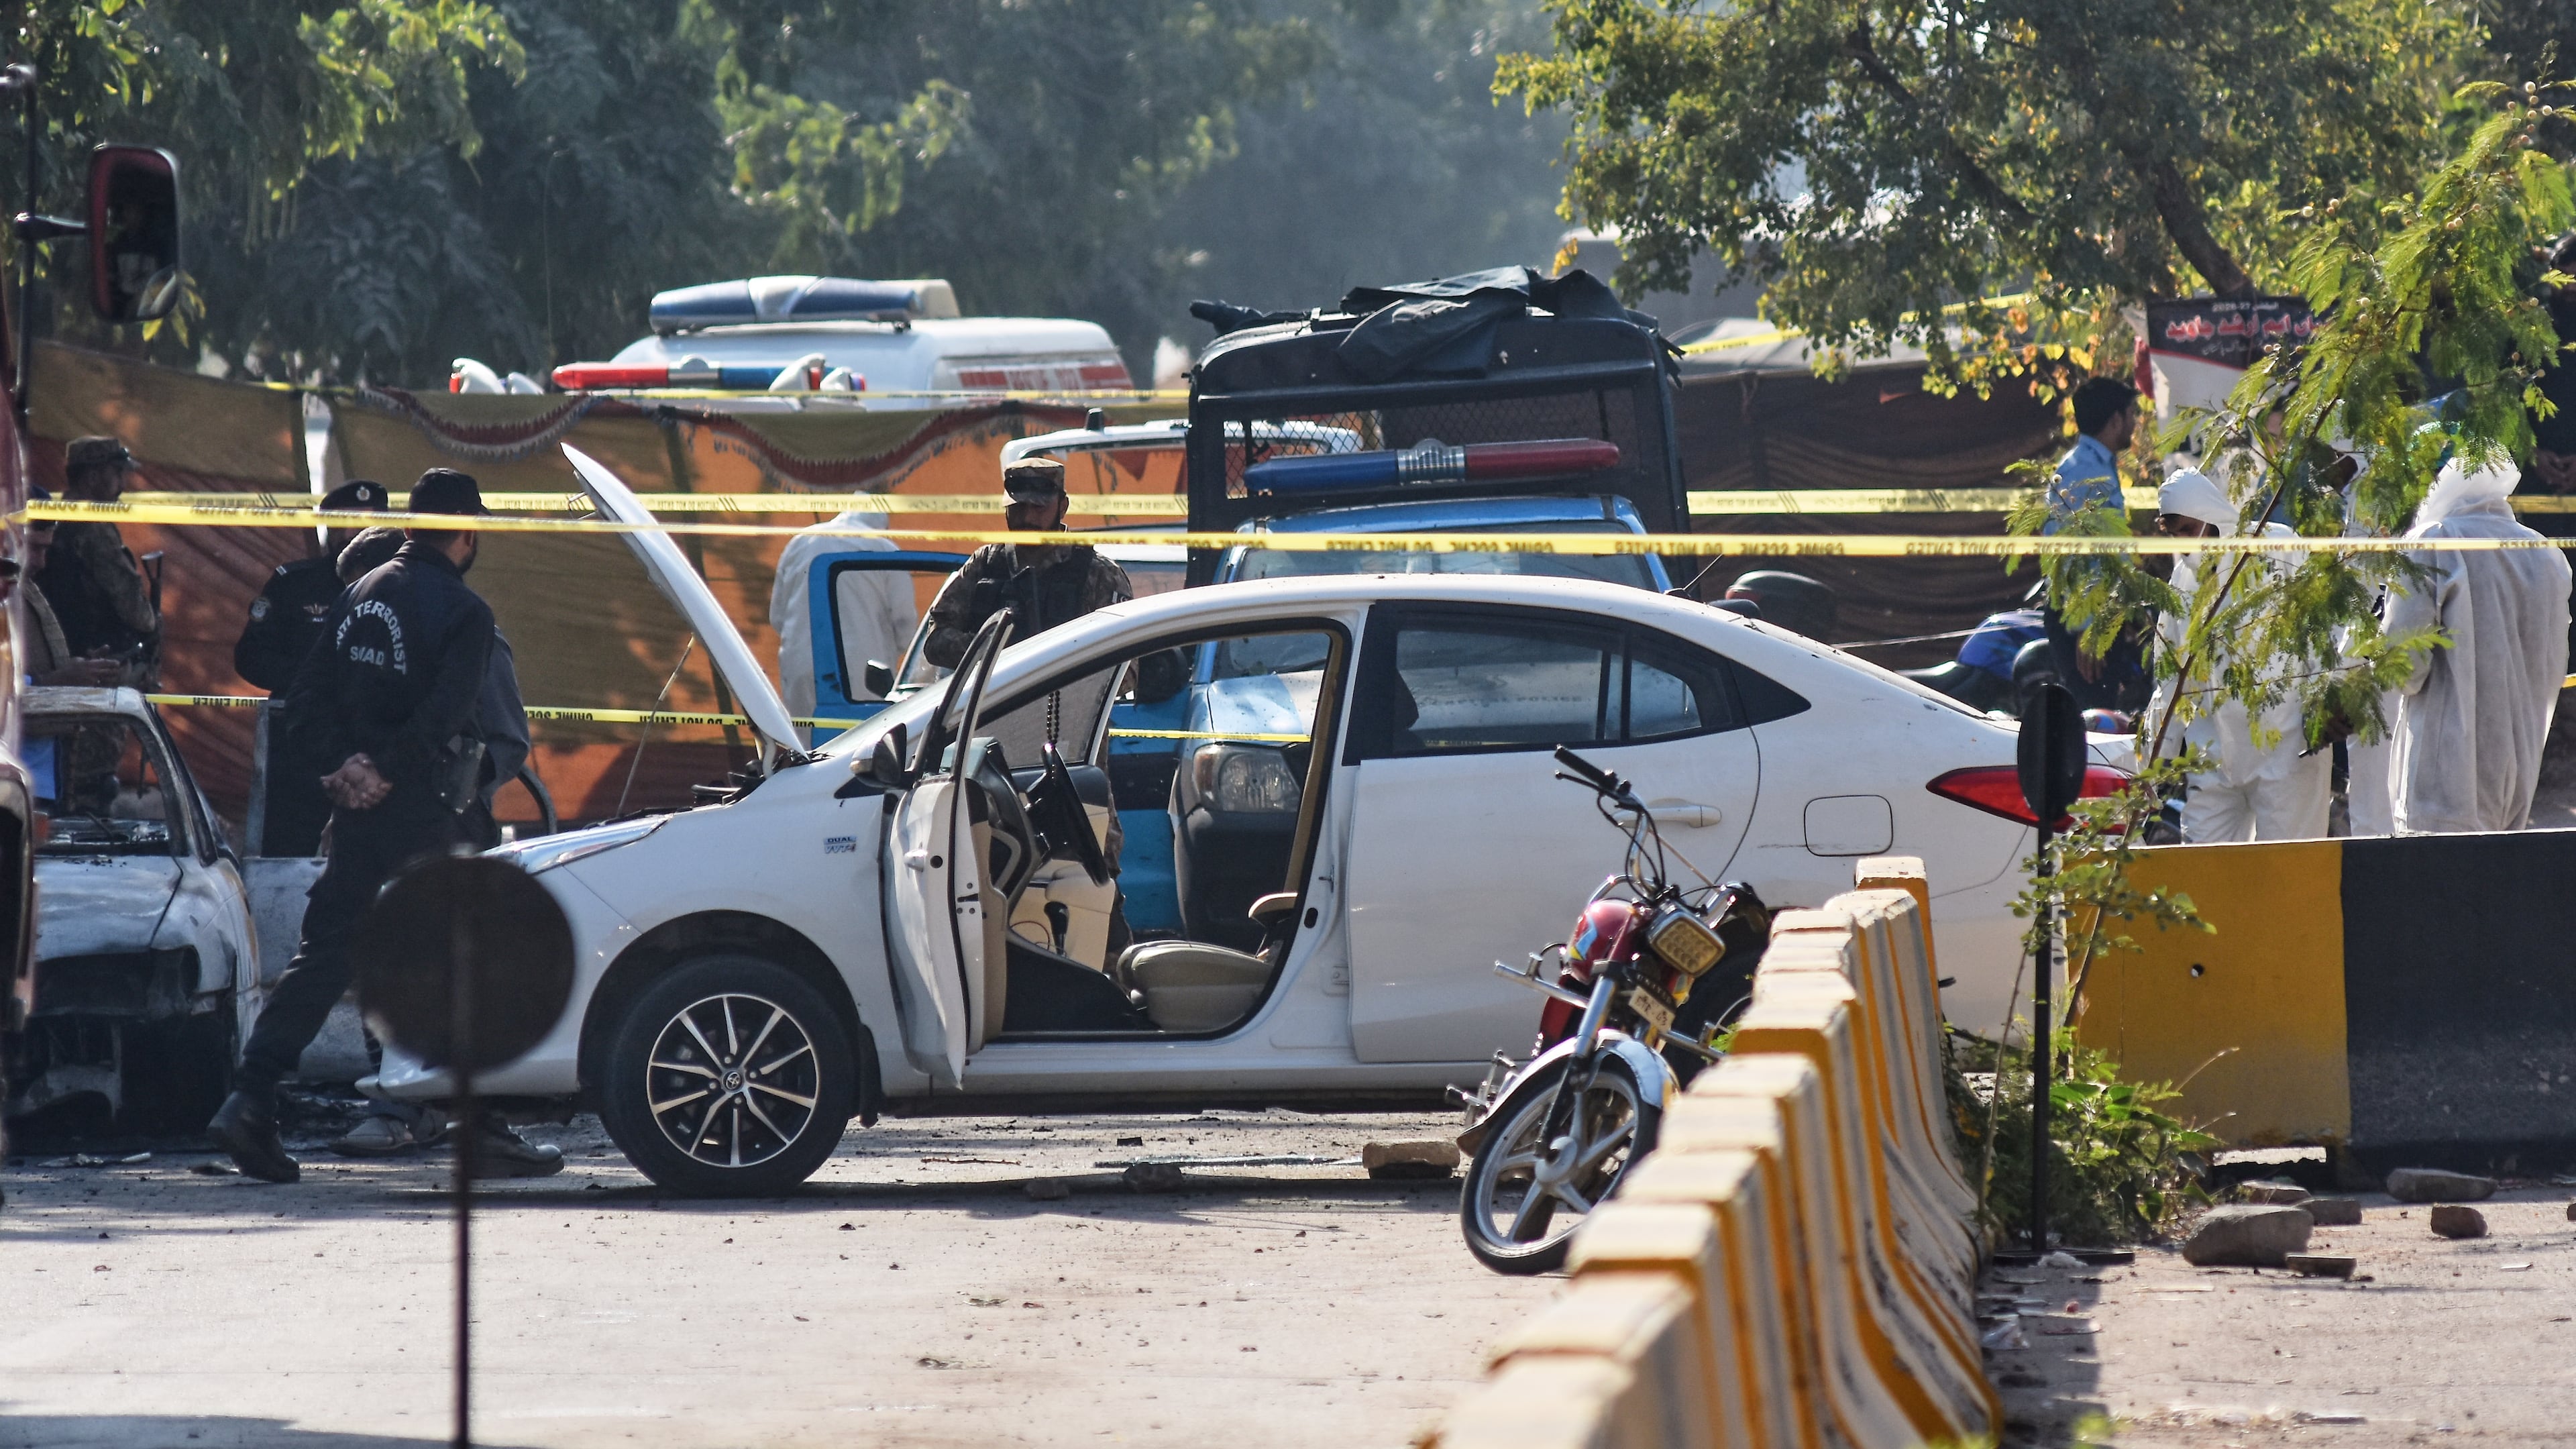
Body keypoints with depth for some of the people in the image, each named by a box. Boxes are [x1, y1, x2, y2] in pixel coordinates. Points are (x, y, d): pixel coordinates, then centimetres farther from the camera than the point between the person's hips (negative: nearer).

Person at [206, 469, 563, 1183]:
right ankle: (482, 1130, 2)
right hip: (423, 817, -6)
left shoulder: (361, 595, 12)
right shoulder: (463, 613, -8)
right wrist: (385, 771, -13)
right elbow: (441, 718, -20)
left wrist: (348, 761, -2)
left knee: (321, 957, 6)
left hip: (355, 811, 6)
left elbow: (307, 696, 7)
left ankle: (250, 1103, -4)